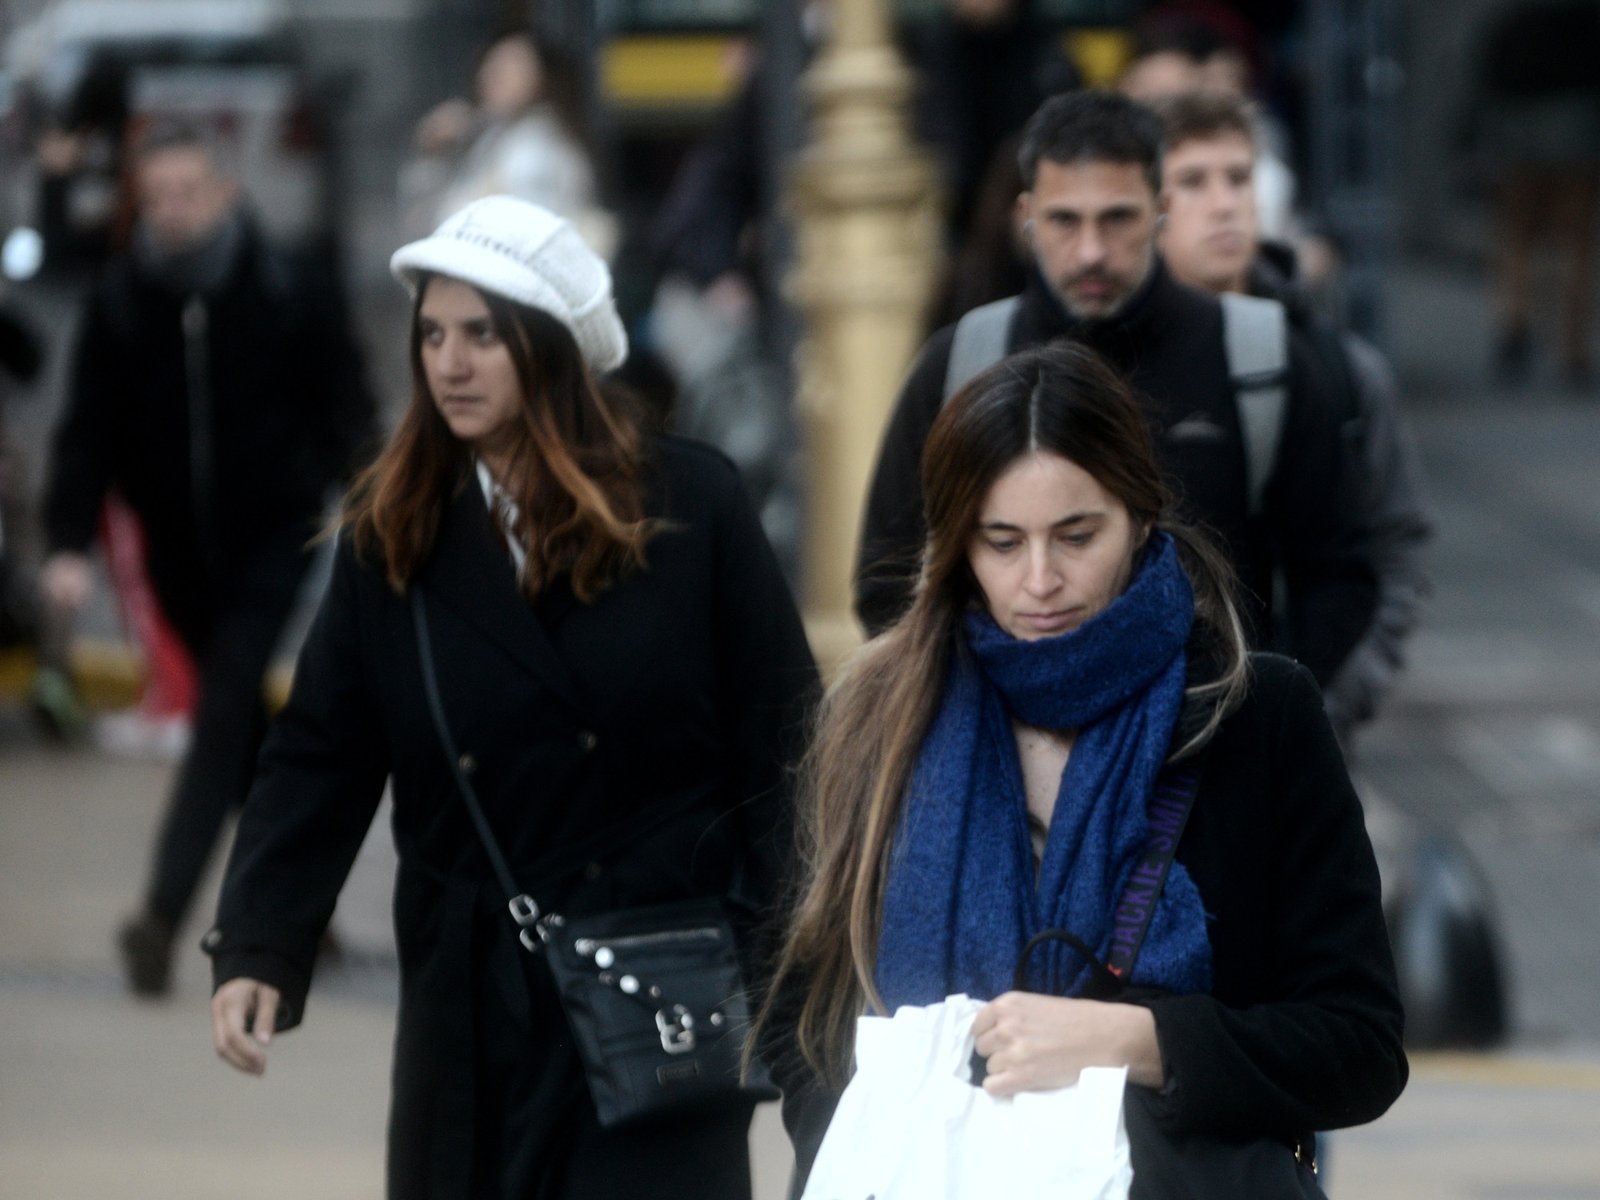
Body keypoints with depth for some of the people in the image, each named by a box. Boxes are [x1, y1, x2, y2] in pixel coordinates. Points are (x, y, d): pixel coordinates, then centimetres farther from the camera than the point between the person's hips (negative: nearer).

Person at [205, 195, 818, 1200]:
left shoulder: (693, 505, -3)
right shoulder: (394, 535, 4)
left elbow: (781, 741, -2)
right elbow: (319, 759, 1)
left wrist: (781, 957, -6)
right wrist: (257, 948, -12)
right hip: (473, 996, 3)